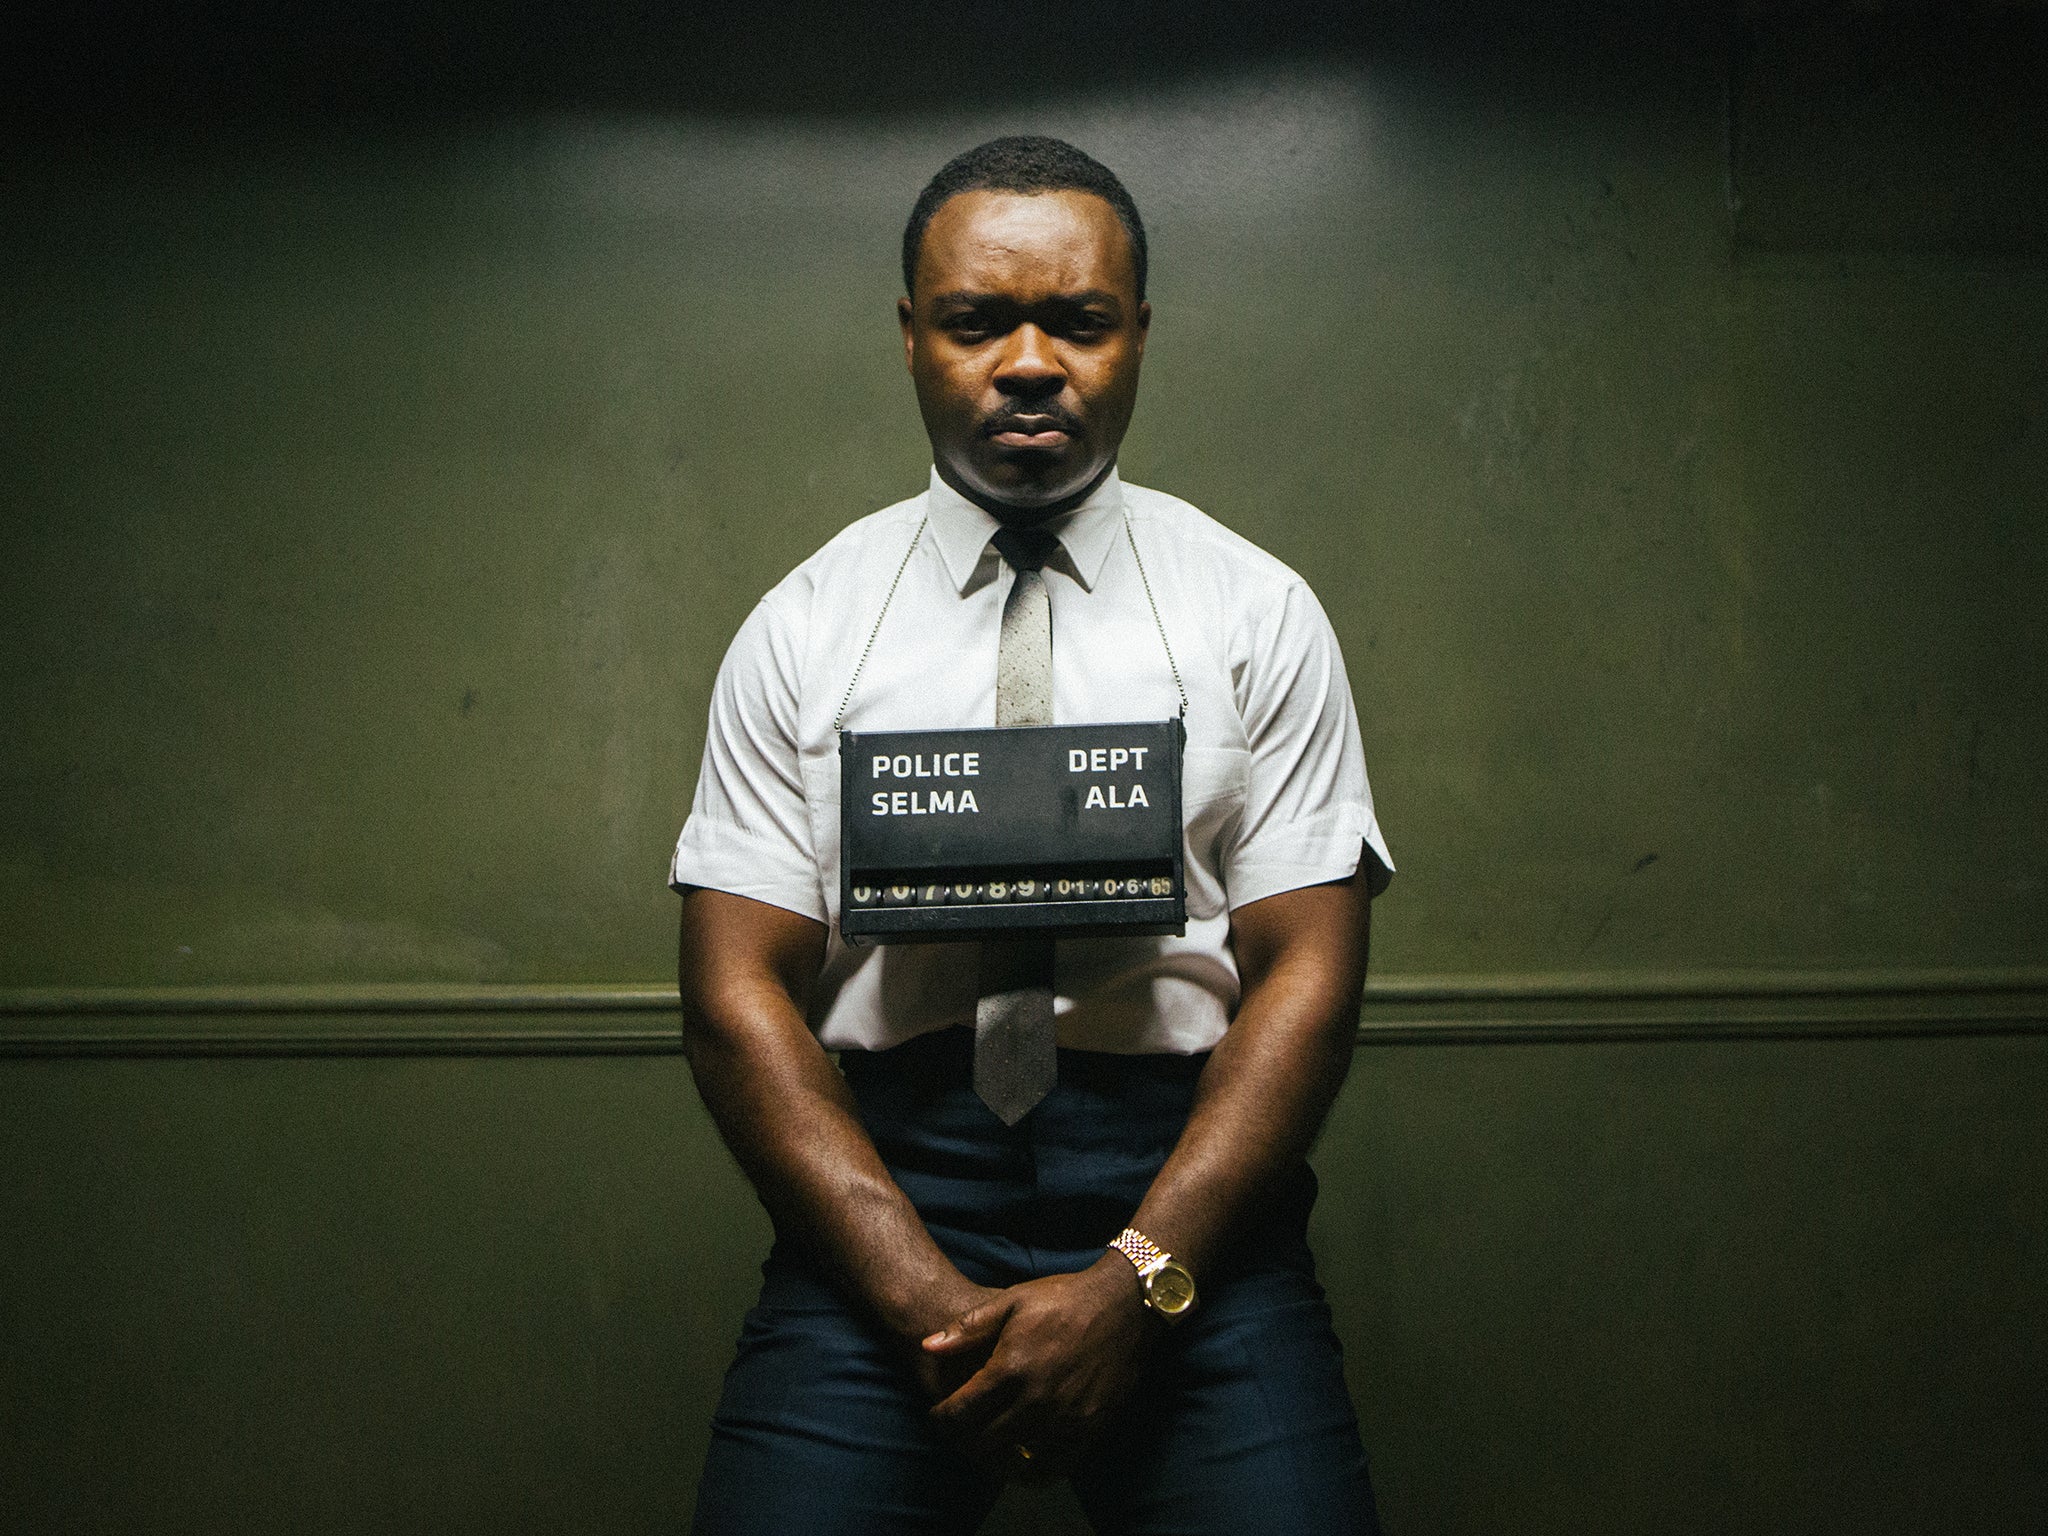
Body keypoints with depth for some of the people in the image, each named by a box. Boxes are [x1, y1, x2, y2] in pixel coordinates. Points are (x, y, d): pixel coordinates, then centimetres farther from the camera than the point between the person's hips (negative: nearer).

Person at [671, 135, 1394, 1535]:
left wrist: (1134, 1281, -12)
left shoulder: (1260, 614, 6)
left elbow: (1307, 975, 0)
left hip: (1187, 1172, 0)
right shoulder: (801, 629, 6)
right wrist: (931, 1299, -11)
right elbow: (739, 993, 1)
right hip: (883, 1177, 1)